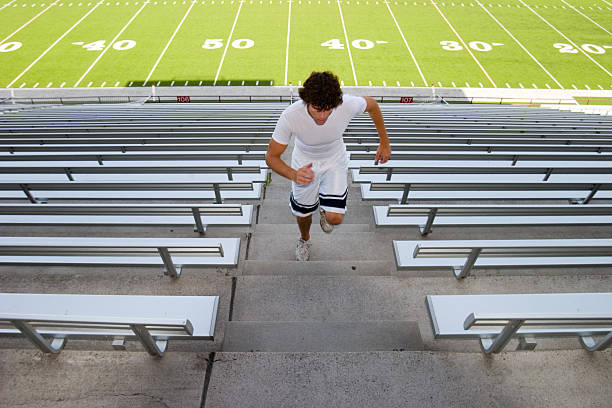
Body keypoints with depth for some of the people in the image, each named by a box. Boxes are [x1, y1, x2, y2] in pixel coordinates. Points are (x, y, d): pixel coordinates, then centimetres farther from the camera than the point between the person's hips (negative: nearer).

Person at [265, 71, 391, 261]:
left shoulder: (348, 105, -33)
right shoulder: (290, 116, -35)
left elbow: (372, 104, -8)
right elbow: (271, 156, -26)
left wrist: (384, 143, 1)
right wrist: (293, 175, -47)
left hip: (335, 160, 0)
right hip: (304, 163, 0)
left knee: (335, 218, -11)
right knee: (303, 213, 15)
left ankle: (325, 209, 30)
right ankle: (304, 239, 54)